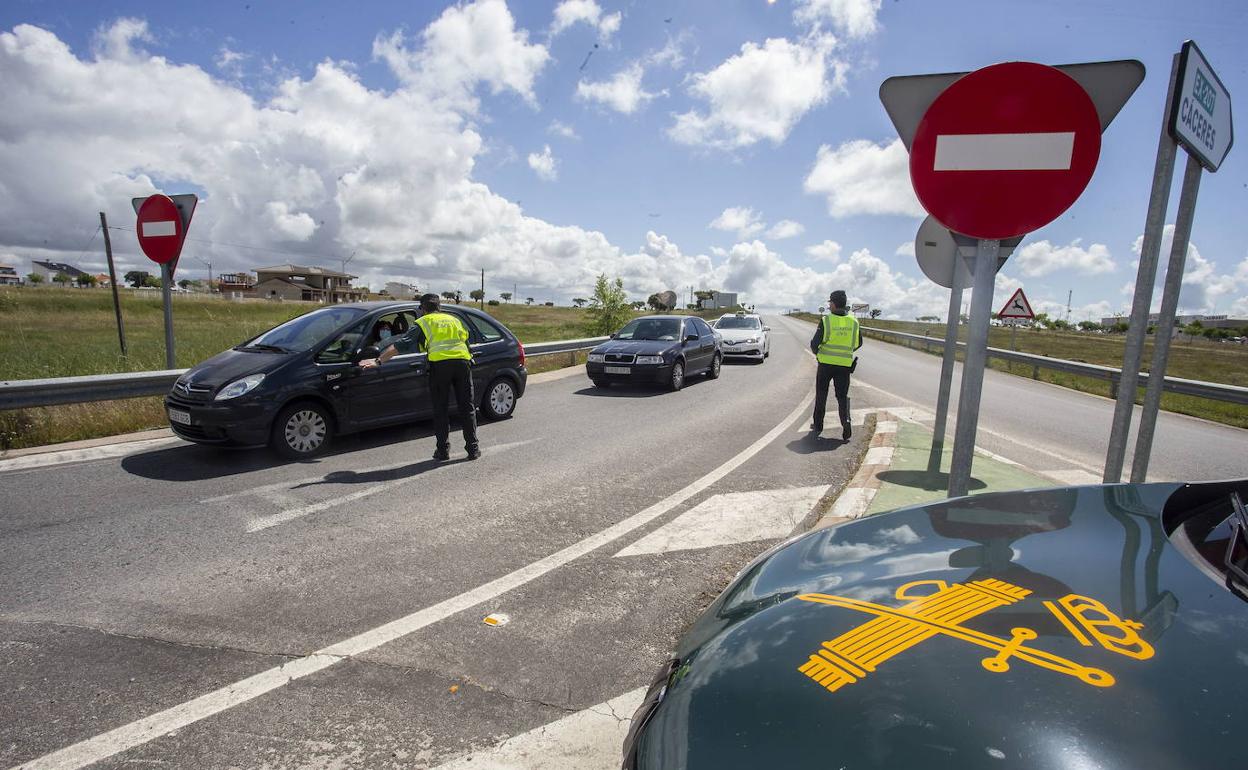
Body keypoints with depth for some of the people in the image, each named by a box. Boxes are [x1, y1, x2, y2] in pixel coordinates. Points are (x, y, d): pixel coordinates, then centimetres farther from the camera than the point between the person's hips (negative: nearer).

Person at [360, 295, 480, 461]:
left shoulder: (422, 323, 15)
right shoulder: (454, 320, 26)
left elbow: (401, 344, 6)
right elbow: (466, 338, 29)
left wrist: (378, 360, 4)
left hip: (440, 364, -3)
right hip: (463, 361, 3)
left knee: (440, 410, 9)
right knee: (467, 407, 9)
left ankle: (443, 450, 10)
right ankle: (473, 448, 10)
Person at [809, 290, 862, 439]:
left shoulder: (826, 321, -12)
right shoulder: (854, 322, -1)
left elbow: (815, 343, -11)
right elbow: (858, 343, 11)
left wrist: (816, 352, 12)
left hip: (826, 363, -2)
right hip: (845, 364, 2)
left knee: (821, 395, 14)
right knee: (842, 396, 8)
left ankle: (818, 424, 23)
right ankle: (846, 422, -13)